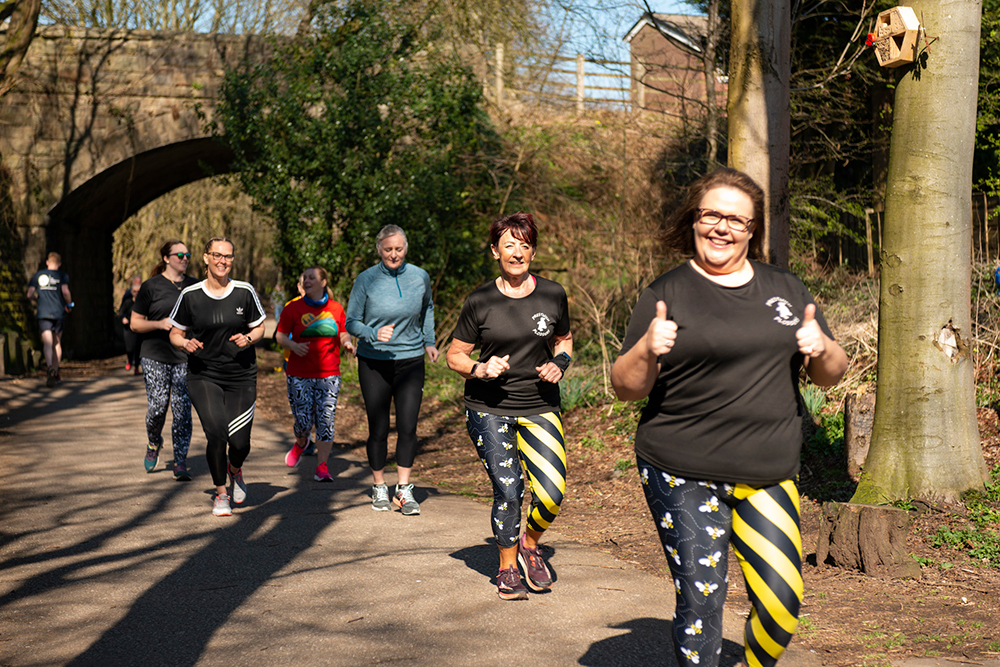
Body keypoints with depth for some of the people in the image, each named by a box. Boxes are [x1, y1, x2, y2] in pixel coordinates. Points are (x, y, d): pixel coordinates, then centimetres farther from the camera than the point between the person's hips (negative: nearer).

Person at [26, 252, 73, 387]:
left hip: (43, 314, 0)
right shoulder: (62, 275, 1)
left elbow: (30, 294, 3)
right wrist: (69, 304, 3)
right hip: (59, 313, 0)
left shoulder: (38, 275, 9)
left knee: (47, 343, -9)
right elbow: (65, 291, -14)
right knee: (57, 343, 13)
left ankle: (50, 367, -36)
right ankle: (55, 374, 15)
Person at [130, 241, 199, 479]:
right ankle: (153, 444, 27)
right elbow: (135, 323, 2)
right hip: (155, 356, -2)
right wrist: (159, 324, -15)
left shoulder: (195, 286, 11)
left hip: (186, 355, 2)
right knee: (157, 406, -5)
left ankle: (180, 464, 1)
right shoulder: (151, 286, 1)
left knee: (182, 410, -5)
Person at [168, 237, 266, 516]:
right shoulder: (190, 295, -2)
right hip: (203, 376, -1)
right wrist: (186, 343, -14)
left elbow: (259, 328, 11)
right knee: (217, 434, -16)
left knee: (240, 442, -3)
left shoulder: (245, 292, 0)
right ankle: (221, 493, 9)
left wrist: (248, 338, -11)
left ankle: (235, 470, 37)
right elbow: (175, 333, 8)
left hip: (241, 378, 1)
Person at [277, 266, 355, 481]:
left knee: (325, 420, -4)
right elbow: (280, 335, 2)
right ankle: (301, 443, 33)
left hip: (329, 375, 1)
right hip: (299, 375, -1)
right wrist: (293, 345, -18)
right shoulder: (293, 308, 0)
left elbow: (343, 334, 16)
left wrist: (347, 343, -6)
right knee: (303, 421, -3)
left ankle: (322, 467, 6)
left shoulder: (336, 308, 6)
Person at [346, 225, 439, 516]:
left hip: (411, 361, 1)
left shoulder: (420, 277, 0)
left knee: (408, 426, -6)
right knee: (378, 429, 4)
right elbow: (351, 323, -3)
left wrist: (429, 341, 16)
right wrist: (374, 334, -21)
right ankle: (379, 487, 21)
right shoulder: (366, 280, -7)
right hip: (374, 363, -1)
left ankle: (404, 490, 3)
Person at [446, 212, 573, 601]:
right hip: (488, 410, -2)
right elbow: (455, 356, 4)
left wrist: (559, 364, -2)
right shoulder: (480, 302, -5)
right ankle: (507, 568, 16)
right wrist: (480, 370, -16)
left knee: (552, 494, -9)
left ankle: (530, 545, 23)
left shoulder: (553, 295, 2)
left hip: (540, 408, 2)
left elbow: (564, 340, 19)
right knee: (508, 491, -9)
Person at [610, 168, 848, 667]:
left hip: (769, 476, 4)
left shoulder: (786, 289, 12)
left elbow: (830, 376, 14)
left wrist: (822, 349, -8)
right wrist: (647, 350, -23)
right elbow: (626, 388, -3)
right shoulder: (668, 293, -1)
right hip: (684, 476, -4)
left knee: (782, 605, 2)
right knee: (700, 602, -5)